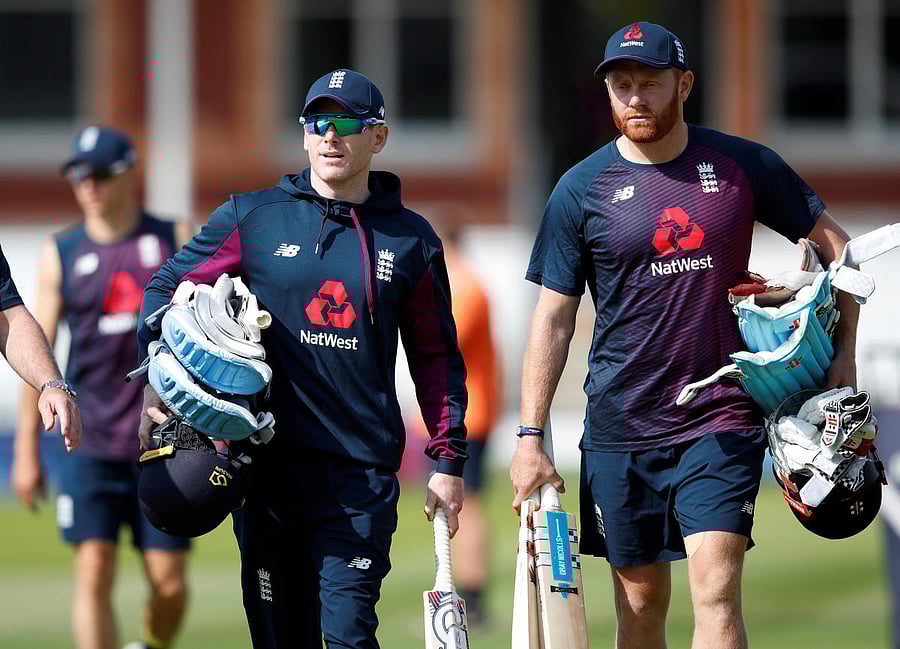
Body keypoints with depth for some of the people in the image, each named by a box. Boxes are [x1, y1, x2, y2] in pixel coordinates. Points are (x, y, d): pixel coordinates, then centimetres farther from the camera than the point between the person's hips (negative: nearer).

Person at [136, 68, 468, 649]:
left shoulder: (410, 240, 9)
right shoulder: (252, 218, 7)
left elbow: (436, 357, 15)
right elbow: (168, 290, 11)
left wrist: (449, 460, 9)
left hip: (364, 470, -1)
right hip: (266, 464, 1)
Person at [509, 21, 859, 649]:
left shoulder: (744, 165, 1)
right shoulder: (582, 189, 0)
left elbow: (834, 241, 12)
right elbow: (554, 318, 3)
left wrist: (844, 353, 3)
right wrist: (530, 437, -2)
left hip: (722, 418, -1)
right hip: (621, 427, 1)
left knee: (717, 591, -14)